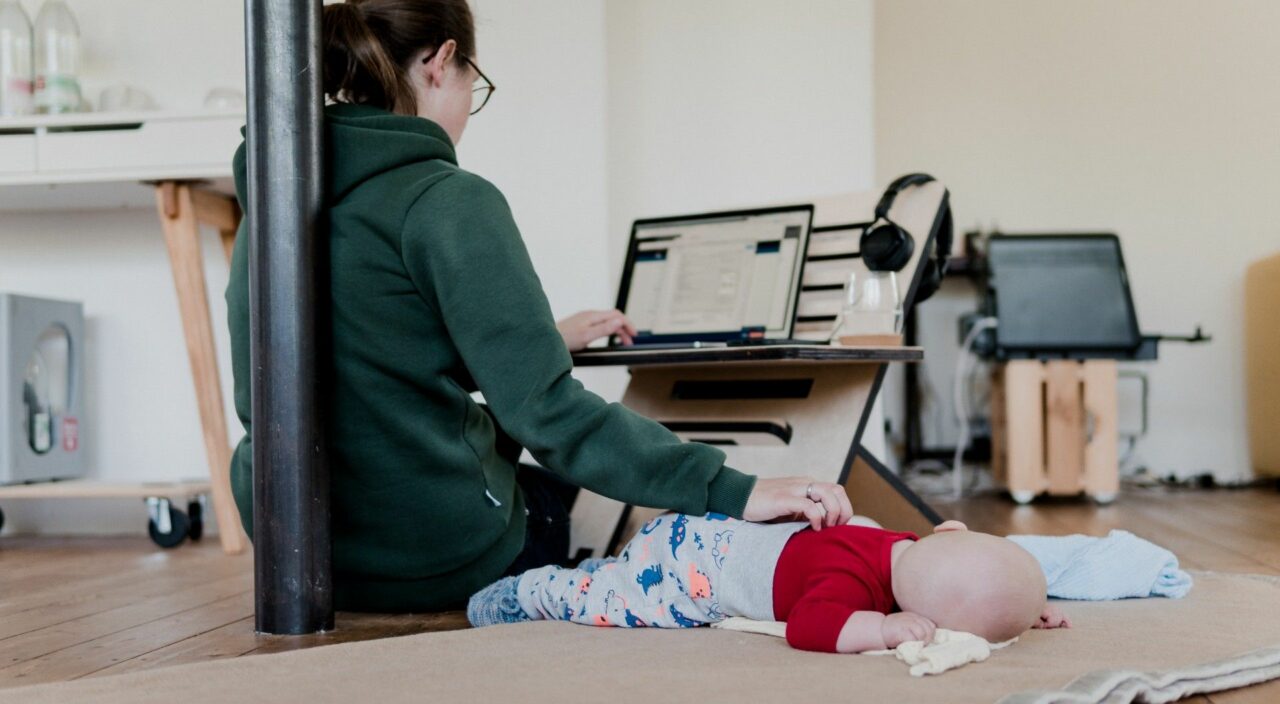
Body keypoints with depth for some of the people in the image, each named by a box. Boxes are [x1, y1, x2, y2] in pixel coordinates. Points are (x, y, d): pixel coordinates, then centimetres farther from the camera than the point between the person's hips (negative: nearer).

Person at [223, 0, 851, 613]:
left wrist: (544, 337, 30)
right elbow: (546, 410, -23)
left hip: (293, 549, 7)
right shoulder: (446, 202, -18)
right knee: (556, 491, 27)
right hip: (430, 562, -6)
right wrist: (731, 491, -22)